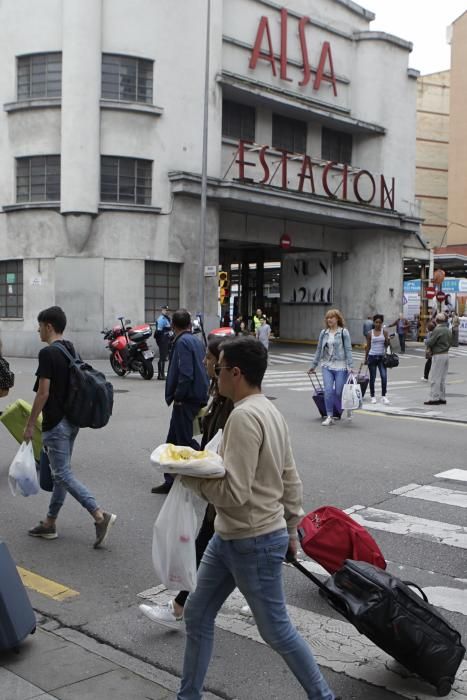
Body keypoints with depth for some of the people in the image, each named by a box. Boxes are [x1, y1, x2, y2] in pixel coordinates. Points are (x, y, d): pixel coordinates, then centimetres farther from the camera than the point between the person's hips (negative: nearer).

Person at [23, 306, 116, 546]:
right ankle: (50, 523, 23)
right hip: (72, 420, 9)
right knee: (60, 473, 14)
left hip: (55, 423, -9)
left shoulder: (47, 353, -17)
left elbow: (43, 393, -19)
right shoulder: (71, 350, 10)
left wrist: (30, 424, -11)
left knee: (63, 474, -6)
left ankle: (100, 516, -15)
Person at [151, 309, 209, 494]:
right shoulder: (196, 340, 11)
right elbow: (201, 369, 15)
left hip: (186, 399, -9)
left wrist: (177, 397, -14)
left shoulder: (182, 342, -15)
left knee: (185, 441, -1)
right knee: (173, 440, 14)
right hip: (197, 396, 9)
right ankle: (171, 481, 20)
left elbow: (186, 374, -23)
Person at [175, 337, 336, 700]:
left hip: (254, 543, -10)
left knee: (277, 631, 6)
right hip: (229, 537, 10)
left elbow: (234, 493, -27)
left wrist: (190, 476, -14)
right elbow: (292, 480, 13)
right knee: (197, 615, 17)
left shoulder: (244, 416, -23)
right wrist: (291, 529, 21)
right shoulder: (271, 411, 8)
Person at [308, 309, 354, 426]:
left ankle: (348, 409, 30)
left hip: (340, 366, -3)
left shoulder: (343, 332, -3)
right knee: (328, 391, -6)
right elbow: (319, 350, 14)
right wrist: (313, 365, 15)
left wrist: (350, 366, -13)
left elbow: (348, 350, -6)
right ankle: (329, 417, 4)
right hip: (327, 366, 3)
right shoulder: (324, 333, 8)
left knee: (339, 392, 1)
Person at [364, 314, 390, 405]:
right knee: (372, 377, 5)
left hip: (382, 356, 0)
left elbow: (386, 345, -3)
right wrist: (366, 358, 8)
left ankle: (383, 396, -3)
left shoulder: (384, 332, 1)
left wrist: (387, 339, -23)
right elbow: (368, 346, 8)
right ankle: (373, 396, 16)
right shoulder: (370, 333, 2)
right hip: (372, 356, 0)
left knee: (384, 376, -11)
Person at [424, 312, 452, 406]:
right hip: (446, 354, 8)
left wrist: (427, 341, 5)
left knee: (435, 378, -4)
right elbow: (450, 343, 15)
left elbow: (429, 343, -17)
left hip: (438, 355, -8)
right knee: (442, 378, 14)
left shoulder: (437, 330, -17)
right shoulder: (448, 331, 10)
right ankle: (442, 397, 18)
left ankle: (434, 398, -3)